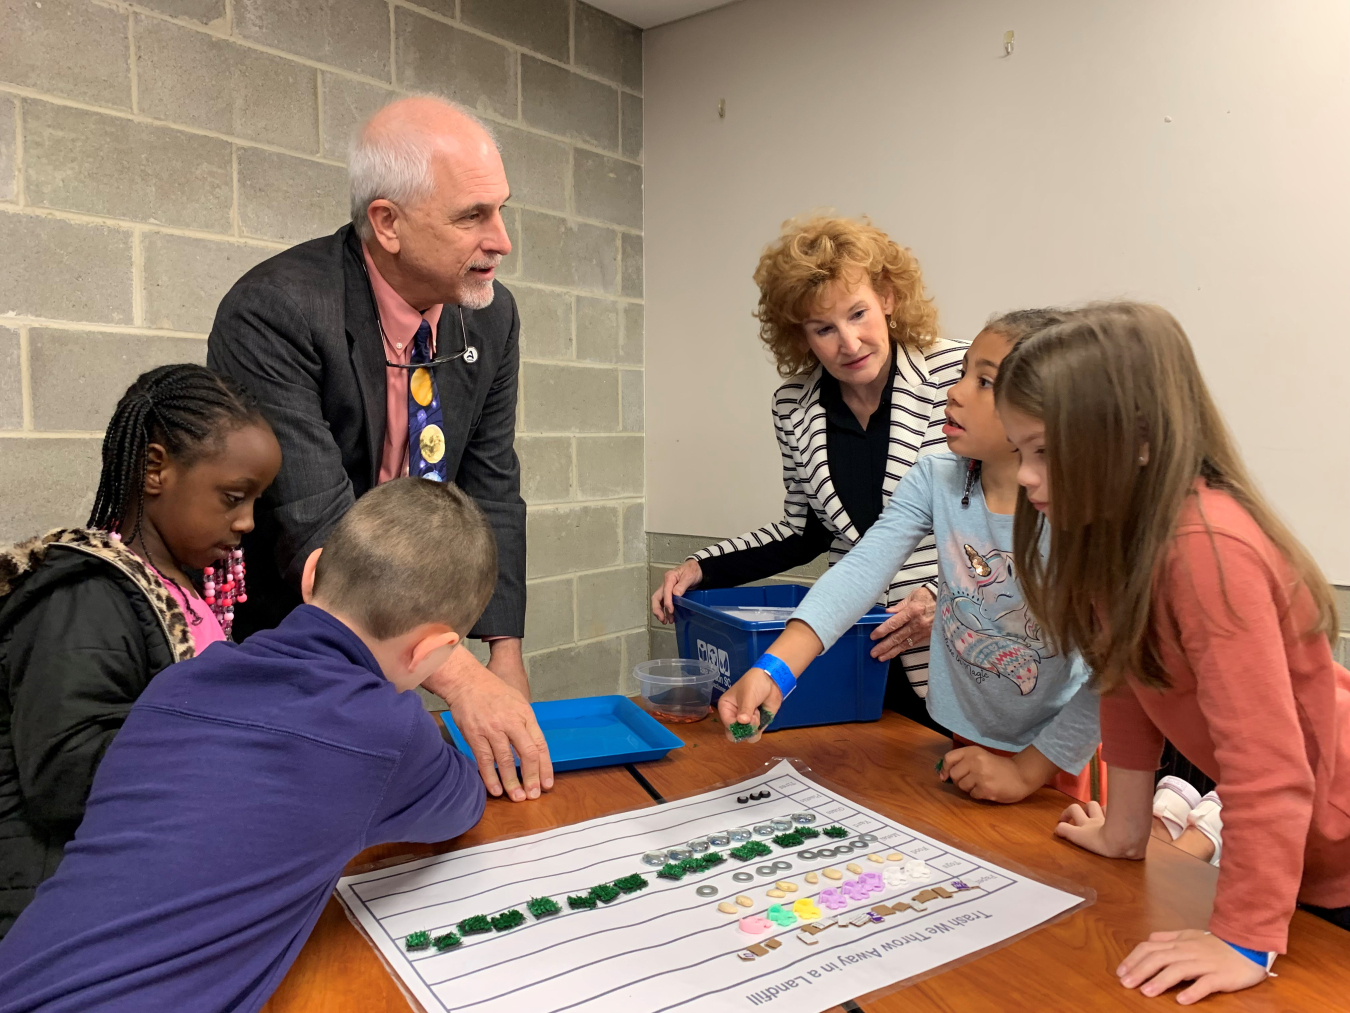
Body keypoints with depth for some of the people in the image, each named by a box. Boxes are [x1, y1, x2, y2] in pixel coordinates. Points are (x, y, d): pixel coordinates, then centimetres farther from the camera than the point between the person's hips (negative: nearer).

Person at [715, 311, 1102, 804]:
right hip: (962, 743, 4)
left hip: (1053, 759, -3)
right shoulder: (935, 481, -14)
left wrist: (1028, 770, -19)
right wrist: (774, 671, -38)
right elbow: (861, 569, -26)